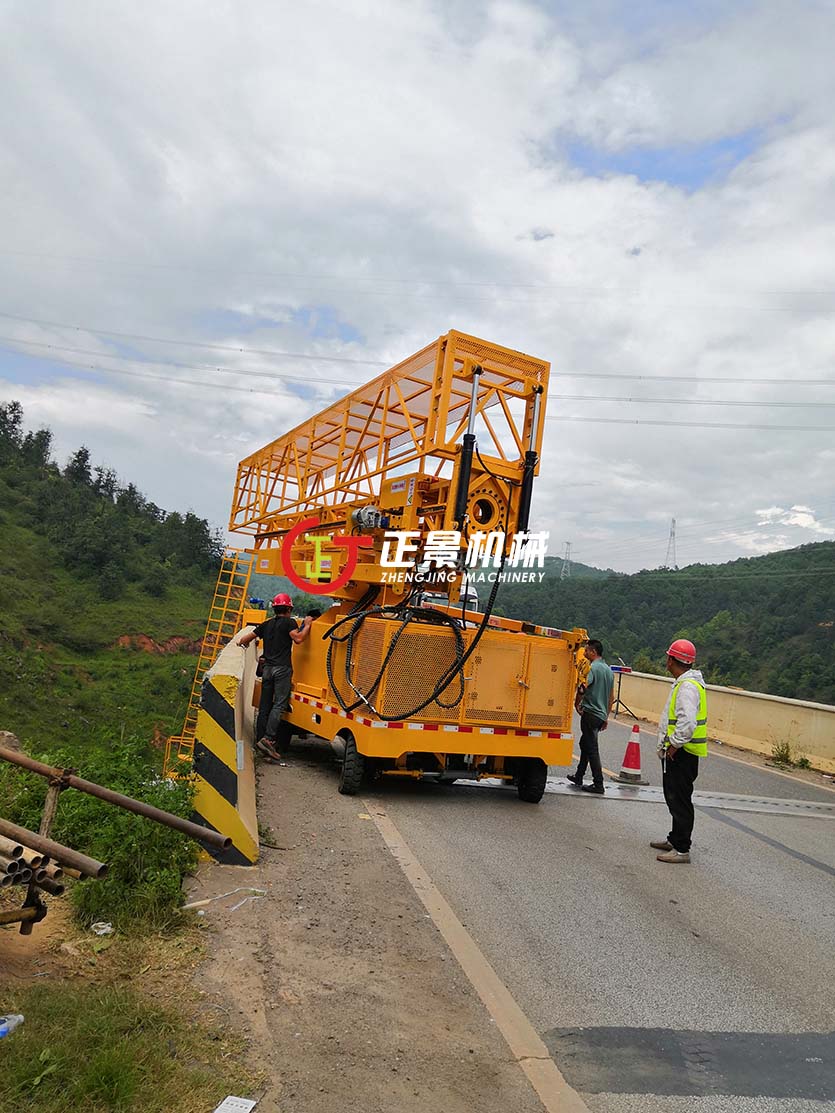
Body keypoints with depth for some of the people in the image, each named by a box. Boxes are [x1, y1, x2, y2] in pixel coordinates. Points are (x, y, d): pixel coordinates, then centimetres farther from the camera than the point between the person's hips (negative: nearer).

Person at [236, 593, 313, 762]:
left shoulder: (266, 624, 17)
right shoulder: (289, 622, 0)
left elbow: (244, 639, 19)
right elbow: (298, 639, -16)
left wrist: (243, 643, 41)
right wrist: (307, 625, -2)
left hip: (267, 668, 6)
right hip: (282, 668, -6)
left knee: (264, 706, 9)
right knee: (279, 705, -9)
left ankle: (260, 739, 10)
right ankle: (268, 739, -20)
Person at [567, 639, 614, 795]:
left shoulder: (592, 668, -15)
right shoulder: (608, 669, 14)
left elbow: (582, 688, -26)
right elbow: (611, 696, 18)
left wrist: (577, 704, -9)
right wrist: (606, 716, 23)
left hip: (590, 713, -9)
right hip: (601, 714, 9)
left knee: (592, 748, -3)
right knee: (585, 744, 20)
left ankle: (598, 784, -1)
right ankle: (578, 776, 29)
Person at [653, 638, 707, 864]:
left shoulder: (688, 686, -21)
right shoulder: (683, 682, 14)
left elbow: (687, 722, -31)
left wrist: (674, 745, -21)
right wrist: (670, 745, 21)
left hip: (682, 753, -11)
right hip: (678, 752, 11)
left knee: (680, 800, -5)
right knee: (674, 797, 20)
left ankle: (682, 849, 1)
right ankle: (675, 839, 33)